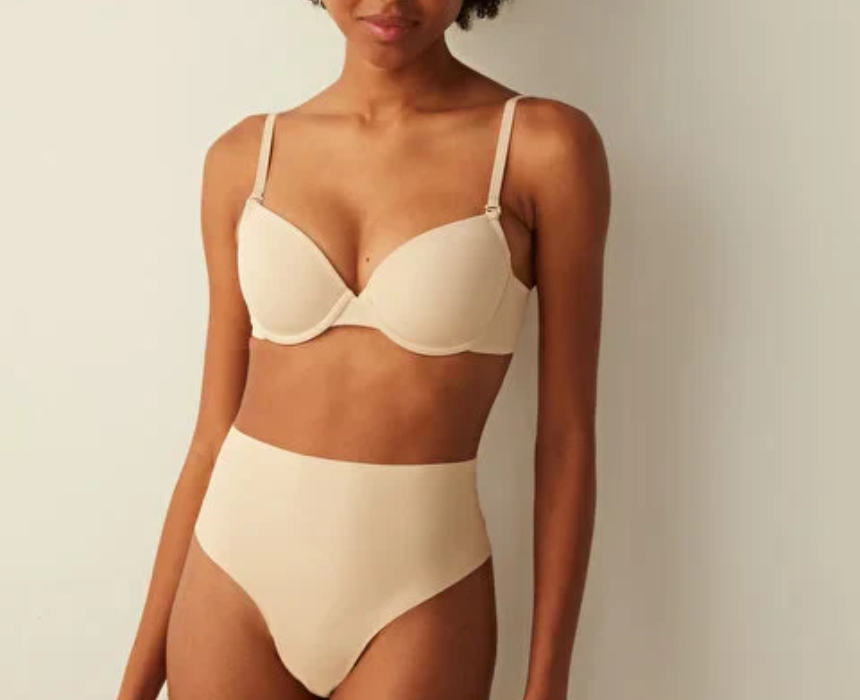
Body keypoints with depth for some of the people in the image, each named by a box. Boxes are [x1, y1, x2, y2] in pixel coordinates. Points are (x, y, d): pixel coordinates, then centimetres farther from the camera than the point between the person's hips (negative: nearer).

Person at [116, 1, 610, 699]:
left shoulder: (545, 146, -8)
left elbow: (567, 439, -5)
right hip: (234, 574, 3)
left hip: (417, 596, -2)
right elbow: (215, 429, 4)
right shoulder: (245, 155, 0)